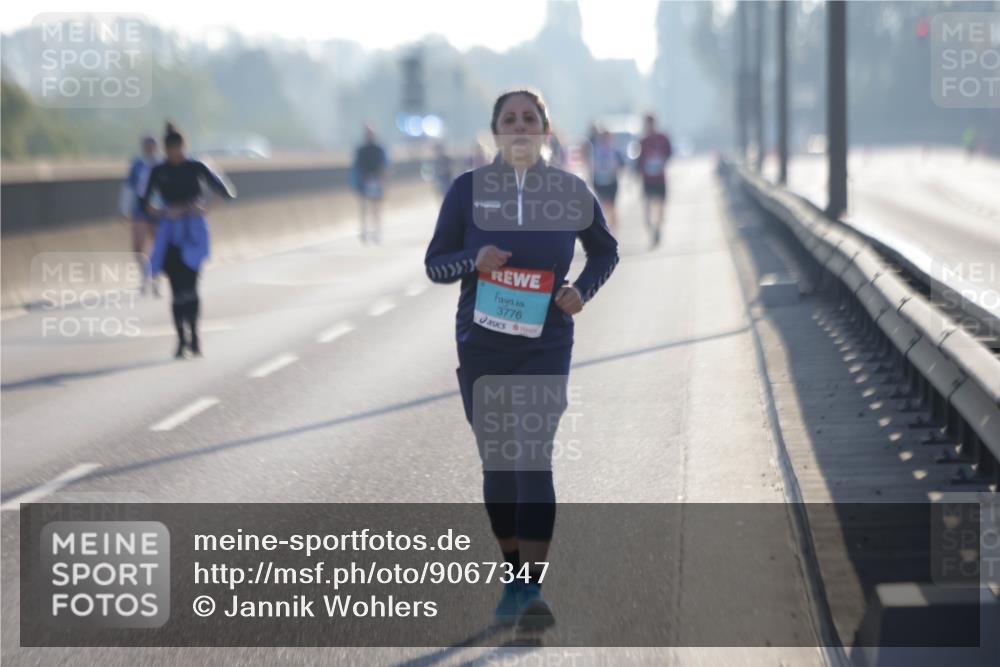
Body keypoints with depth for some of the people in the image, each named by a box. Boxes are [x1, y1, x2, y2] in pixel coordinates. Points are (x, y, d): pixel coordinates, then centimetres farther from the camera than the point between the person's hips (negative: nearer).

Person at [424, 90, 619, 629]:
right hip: (482, 346, 2)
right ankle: (514, 579, 25)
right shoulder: (468, 189, -1)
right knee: (497, 464, 9)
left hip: (545, 347, -2)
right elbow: (434, 264, 3)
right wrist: (475, 259, -18)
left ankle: (531, 592, -17)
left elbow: (605, 250, 16)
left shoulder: (570, 192, 0)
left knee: (533, 460, -14)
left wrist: (583, 290, -4)